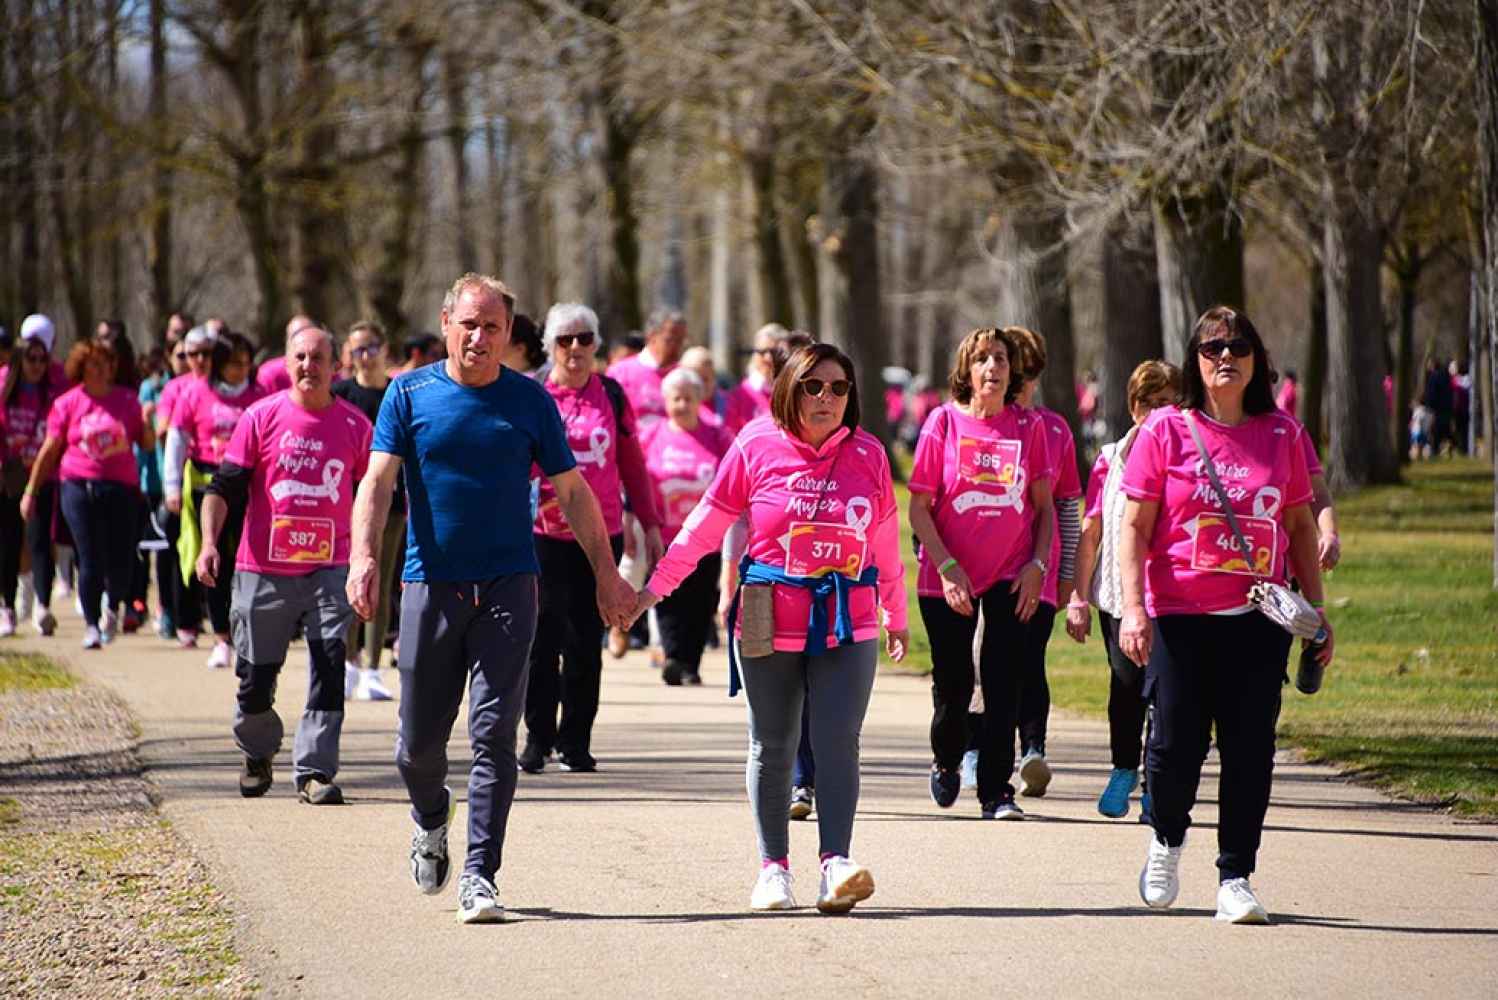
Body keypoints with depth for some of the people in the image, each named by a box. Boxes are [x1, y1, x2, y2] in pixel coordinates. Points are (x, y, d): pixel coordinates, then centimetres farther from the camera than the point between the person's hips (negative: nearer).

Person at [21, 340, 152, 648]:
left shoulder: (127, 400, 8)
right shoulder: (68, 403, 5)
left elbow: (147, 444, 13)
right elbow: (49, 450, 9)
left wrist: (147, 424, -9)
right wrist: (30, 492, 9)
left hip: (120, 487, 1)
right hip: (79, 487, -1)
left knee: (119, 562, -3)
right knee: (89, 561, -5)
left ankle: (112, 609, 28)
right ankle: (91, 625, 8)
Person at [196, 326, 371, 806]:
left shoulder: (354, 425, 5)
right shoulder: (261, 417, 0)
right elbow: (223, 487, 0)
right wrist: (209, 544, -13)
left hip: (329, 568, 0)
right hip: (263, 568, 0)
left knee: (328, 667, -13)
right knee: (255, 677, 7)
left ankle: (314, 771, -8)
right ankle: (257, 757, 33)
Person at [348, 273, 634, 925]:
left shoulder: (530, 401, 5)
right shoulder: (410, 394, 3)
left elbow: (572, 491, 11)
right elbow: (378, 480, -6)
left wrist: (606, 573, 6)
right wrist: (365, 556, -21)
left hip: (507, 586, 0)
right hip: (430, 584, 0)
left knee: (494, 734, -9)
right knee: (418, 740, 6)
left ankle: (479, 874, -8)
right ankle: (431, 822, 38)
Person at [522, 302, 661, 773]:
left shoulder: (611, 395, 8)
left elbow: (631, 460, 13)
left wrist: (649, 521, 13)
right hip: (546, 532, -2)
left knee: (586, 639, 4)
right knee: (545, 636, -4)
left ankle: (575, 741, 11)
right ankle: (537, 737, 5)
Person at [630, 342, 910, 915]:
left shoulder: (868, 454, 5)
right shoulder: (757, 447, -1)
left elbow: (885, 543, 16)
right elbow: (707, 524, 5)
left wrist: (896, 618, 24)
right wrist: (655, 588, 5)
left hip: (848, 626, 1)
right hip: (771, 626, 0)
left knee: (838, 744, -11)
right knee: (772, 748, 7)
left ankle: (836, 864, -17)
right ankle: (773, 867, 17)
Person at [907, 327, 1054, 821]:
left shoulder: (1030, 427, 3)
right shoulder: (944, 422, -3)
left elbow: (1044, 505, 8)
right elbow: (919, 507, -3)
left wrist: (1038, 563, -4)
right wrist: (946, 567, -12)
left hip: (1012, 577, 1)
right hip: (950, 577, -1)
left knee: (1005, 685, -7)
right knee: (953, 684, 6)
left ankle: (997, 792, -1)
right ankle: (946, 761, 35)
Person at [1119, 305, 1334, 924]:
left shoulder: (1282, 435, 8)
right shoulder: (1165, 431, 1)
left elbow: (1300, 526, 15)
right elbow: (1135, 527, 0)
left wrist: (1316, 610, 11)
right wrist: (1133, 606, -10)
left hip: (1258, 618, 2)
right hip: (1179, 615, -2)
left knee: (1249, 747, -3)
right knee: (1175, 743, -2)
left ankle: (1235, 878, 5)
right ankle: (1167, 838, 28)